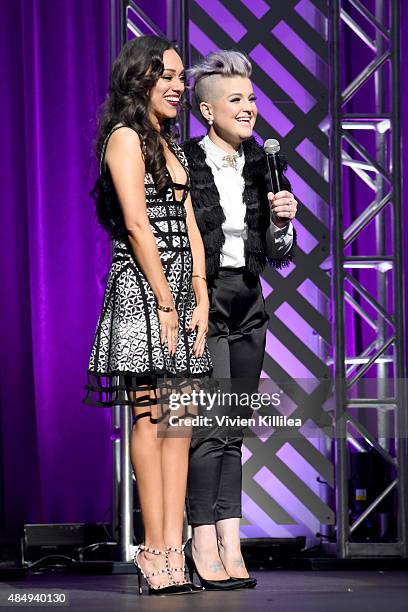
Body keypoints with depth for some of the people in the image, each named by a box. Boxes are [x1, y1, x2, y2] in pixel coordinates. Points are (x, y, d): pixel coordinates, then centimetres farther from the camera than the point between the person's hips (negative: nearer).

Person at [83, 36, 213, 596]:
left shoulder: (170, 148, 21)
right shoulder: (126, 137, -5)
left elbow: (189, 229, 15)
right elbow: (137, 225, -13)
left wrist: (200, 299, 4)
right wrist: (166, 304, -14)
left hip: (180, 292, 8)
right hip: (141, 290, -8)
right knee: (151, 416, -9)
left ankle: (172, 551, 0)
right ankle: (155, 553, -8)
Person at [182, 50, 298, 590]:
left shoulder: (261, 165, 8)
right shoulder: (182, 162, -8)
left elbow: (278, 257, 11)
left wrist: (281, 223, -8)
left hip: (247, 306, 6)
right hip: (200, 299, -5)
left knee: (234, 429, 6)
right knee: (210, 425, -9)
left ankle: (230, 544, 6)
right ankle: (205, 541, -1)